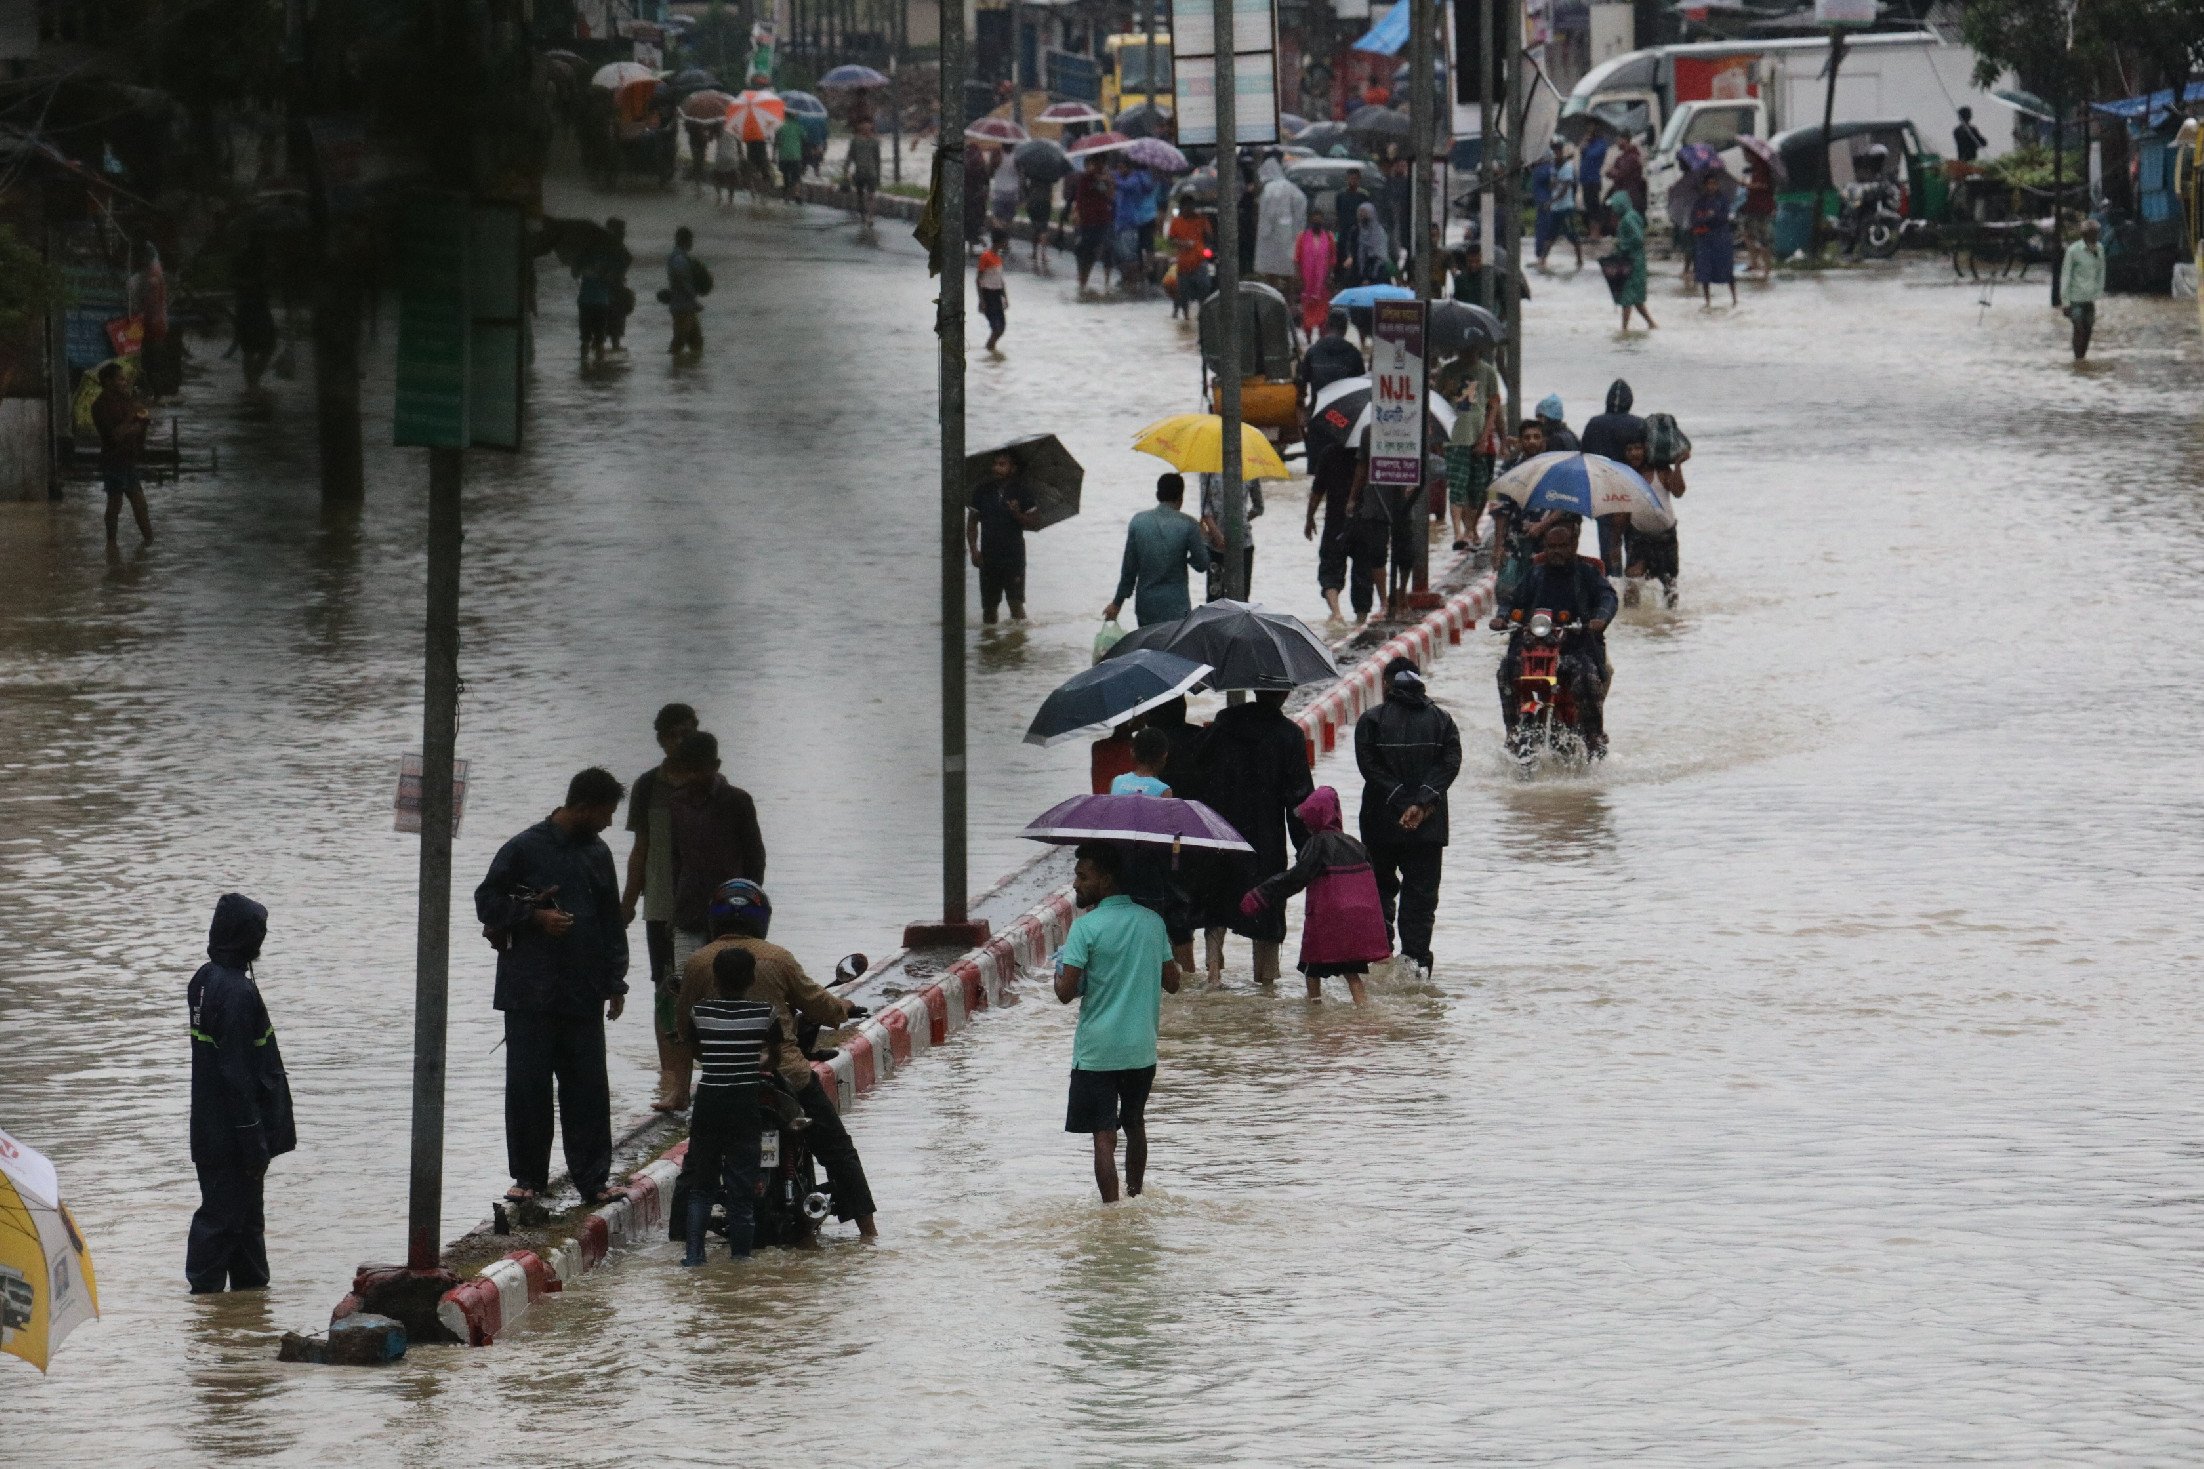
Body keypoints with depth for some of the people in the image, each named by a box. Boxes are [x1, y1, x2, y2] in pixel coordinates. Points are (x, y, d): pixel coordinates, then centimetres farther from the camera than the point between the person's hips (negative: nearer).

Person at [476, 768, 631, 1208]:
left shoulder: (598, 854, 12)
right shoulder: (525, 849, -4)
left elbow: (611, 921, 17)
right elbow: (487, 902, -1)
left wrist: (615, 982, 13)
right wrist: (536, 917, -13)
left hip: (583, 996, 4)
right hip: (530, 993, -4)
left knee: (589, 1088, 2)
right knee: (528, 1085, 0)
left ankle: (592, 1179, 8)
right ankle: (529, 1176, 10)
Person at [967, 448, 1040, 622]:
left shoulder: (1022, 492, -2)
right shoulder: (982, 491, 4)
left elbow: (1036, 524, 0)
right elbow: (972, 523, 10)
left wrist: (1018, 515, -19)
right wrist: (973, 549, -3)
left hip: (1014, 555, -3)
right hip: (988, 554, 3)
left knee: (1015, 602, -12)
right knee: (989, 606, 7)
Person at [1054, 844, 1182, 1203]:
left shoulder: (1086, 927, -12)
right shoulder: (1152, 922, 4)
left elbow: (1066, 992, -17)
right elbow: (1172, 983, 10)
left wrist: (1060, 975, 5)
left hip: (1097, 1051, -5)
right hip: (1142, 1048, 5)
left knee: (1104, 1137, -5)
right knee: (1135, 1126, 24)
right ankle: (1135, 1198, 37)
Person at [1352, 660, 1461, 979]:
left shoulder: (1371, 721, -2)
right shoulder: (1441, 720, 5)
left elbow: (1370, 767, -11)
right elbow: (1450, 763, -6)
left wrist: (1404, 805, -13)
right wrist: (1421, 803, -13)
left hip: (1381, 824, -1)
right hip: (1430, 826, 2)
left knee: (1380, 890, 13)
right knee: (1421, 893, 5)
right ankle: (1416, 958, -4)